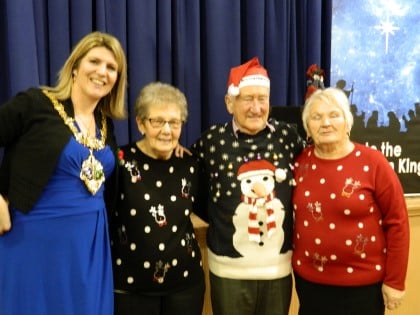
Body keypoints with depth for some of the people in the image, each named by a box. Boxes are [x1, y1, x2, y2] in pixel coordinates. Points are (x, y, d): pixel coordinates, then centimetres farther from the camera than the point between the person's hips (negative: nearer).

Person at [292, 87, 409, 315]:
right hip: (309, 280, 3)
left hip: (362, 283, -2)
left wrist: (394, 281, -7)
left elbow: (397, 223, -9)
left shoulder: (372, 162, -12)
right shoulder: (300, 162, -2)